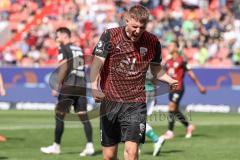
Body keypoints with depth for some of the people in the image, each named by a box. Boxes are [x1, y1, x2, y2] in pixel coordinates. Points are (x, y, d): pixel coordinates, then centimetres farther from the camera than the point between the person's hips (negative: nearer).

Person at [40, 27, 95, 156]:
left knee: (59, 115, 2)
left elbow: (64, 67, -13)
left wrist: (57, 85, -12)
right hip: (81, 86, 7)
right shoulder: (78, 49, 19)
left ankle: (56, 146, 6)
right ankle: (89, 146, -5)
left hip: (69, 86, -7)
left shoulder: (64, 49, -3)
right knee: (83, 116, 3)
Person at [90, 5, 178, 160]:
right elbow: (97, 63, -16)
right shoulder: (110, 36, -7)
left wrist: (169, 80, -6)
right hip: (110, 101, 0)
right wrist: (94, 87, -34)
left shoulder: (152, 42, 0)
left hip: (136, 104, 0)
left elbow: (156, 69, 15)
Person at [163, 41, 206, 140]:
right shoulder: (168, 62, 13)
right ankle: (188, 126, 26)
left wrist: (199, 86, -4)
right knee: (175, 110, 9)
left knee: (171, 108, -13)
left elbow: (190, 73, -6)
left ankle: (170, 131, -9)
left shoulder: (181, 61, -7)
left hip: (178, 88, -7)